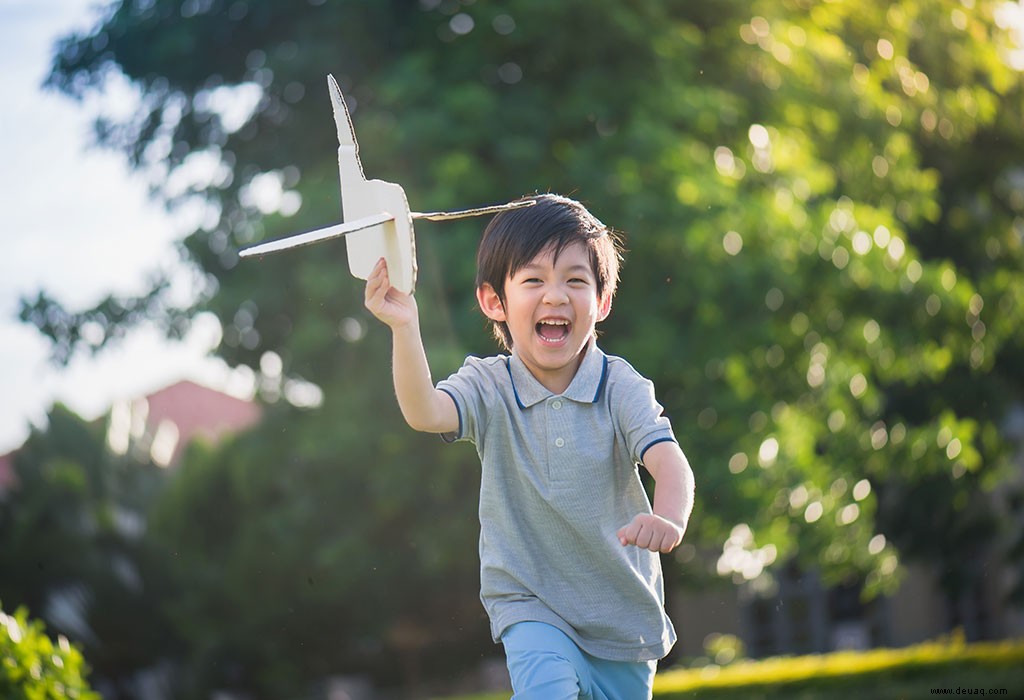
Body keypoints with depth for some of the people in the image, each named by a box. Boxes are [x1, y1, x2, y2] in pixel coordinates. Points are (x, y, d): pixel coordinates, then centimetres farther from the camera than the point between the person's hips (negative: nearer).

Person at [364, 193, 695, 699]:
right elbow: (424, 412, -27)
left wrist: (668, 519, -46)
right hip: (529, 602, -1)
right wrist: (405, 328, -43)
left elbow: (669, 462, -24)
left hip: (623, 609, 1)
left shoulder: (622, 388, -9)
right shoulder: (488, 387, -7)